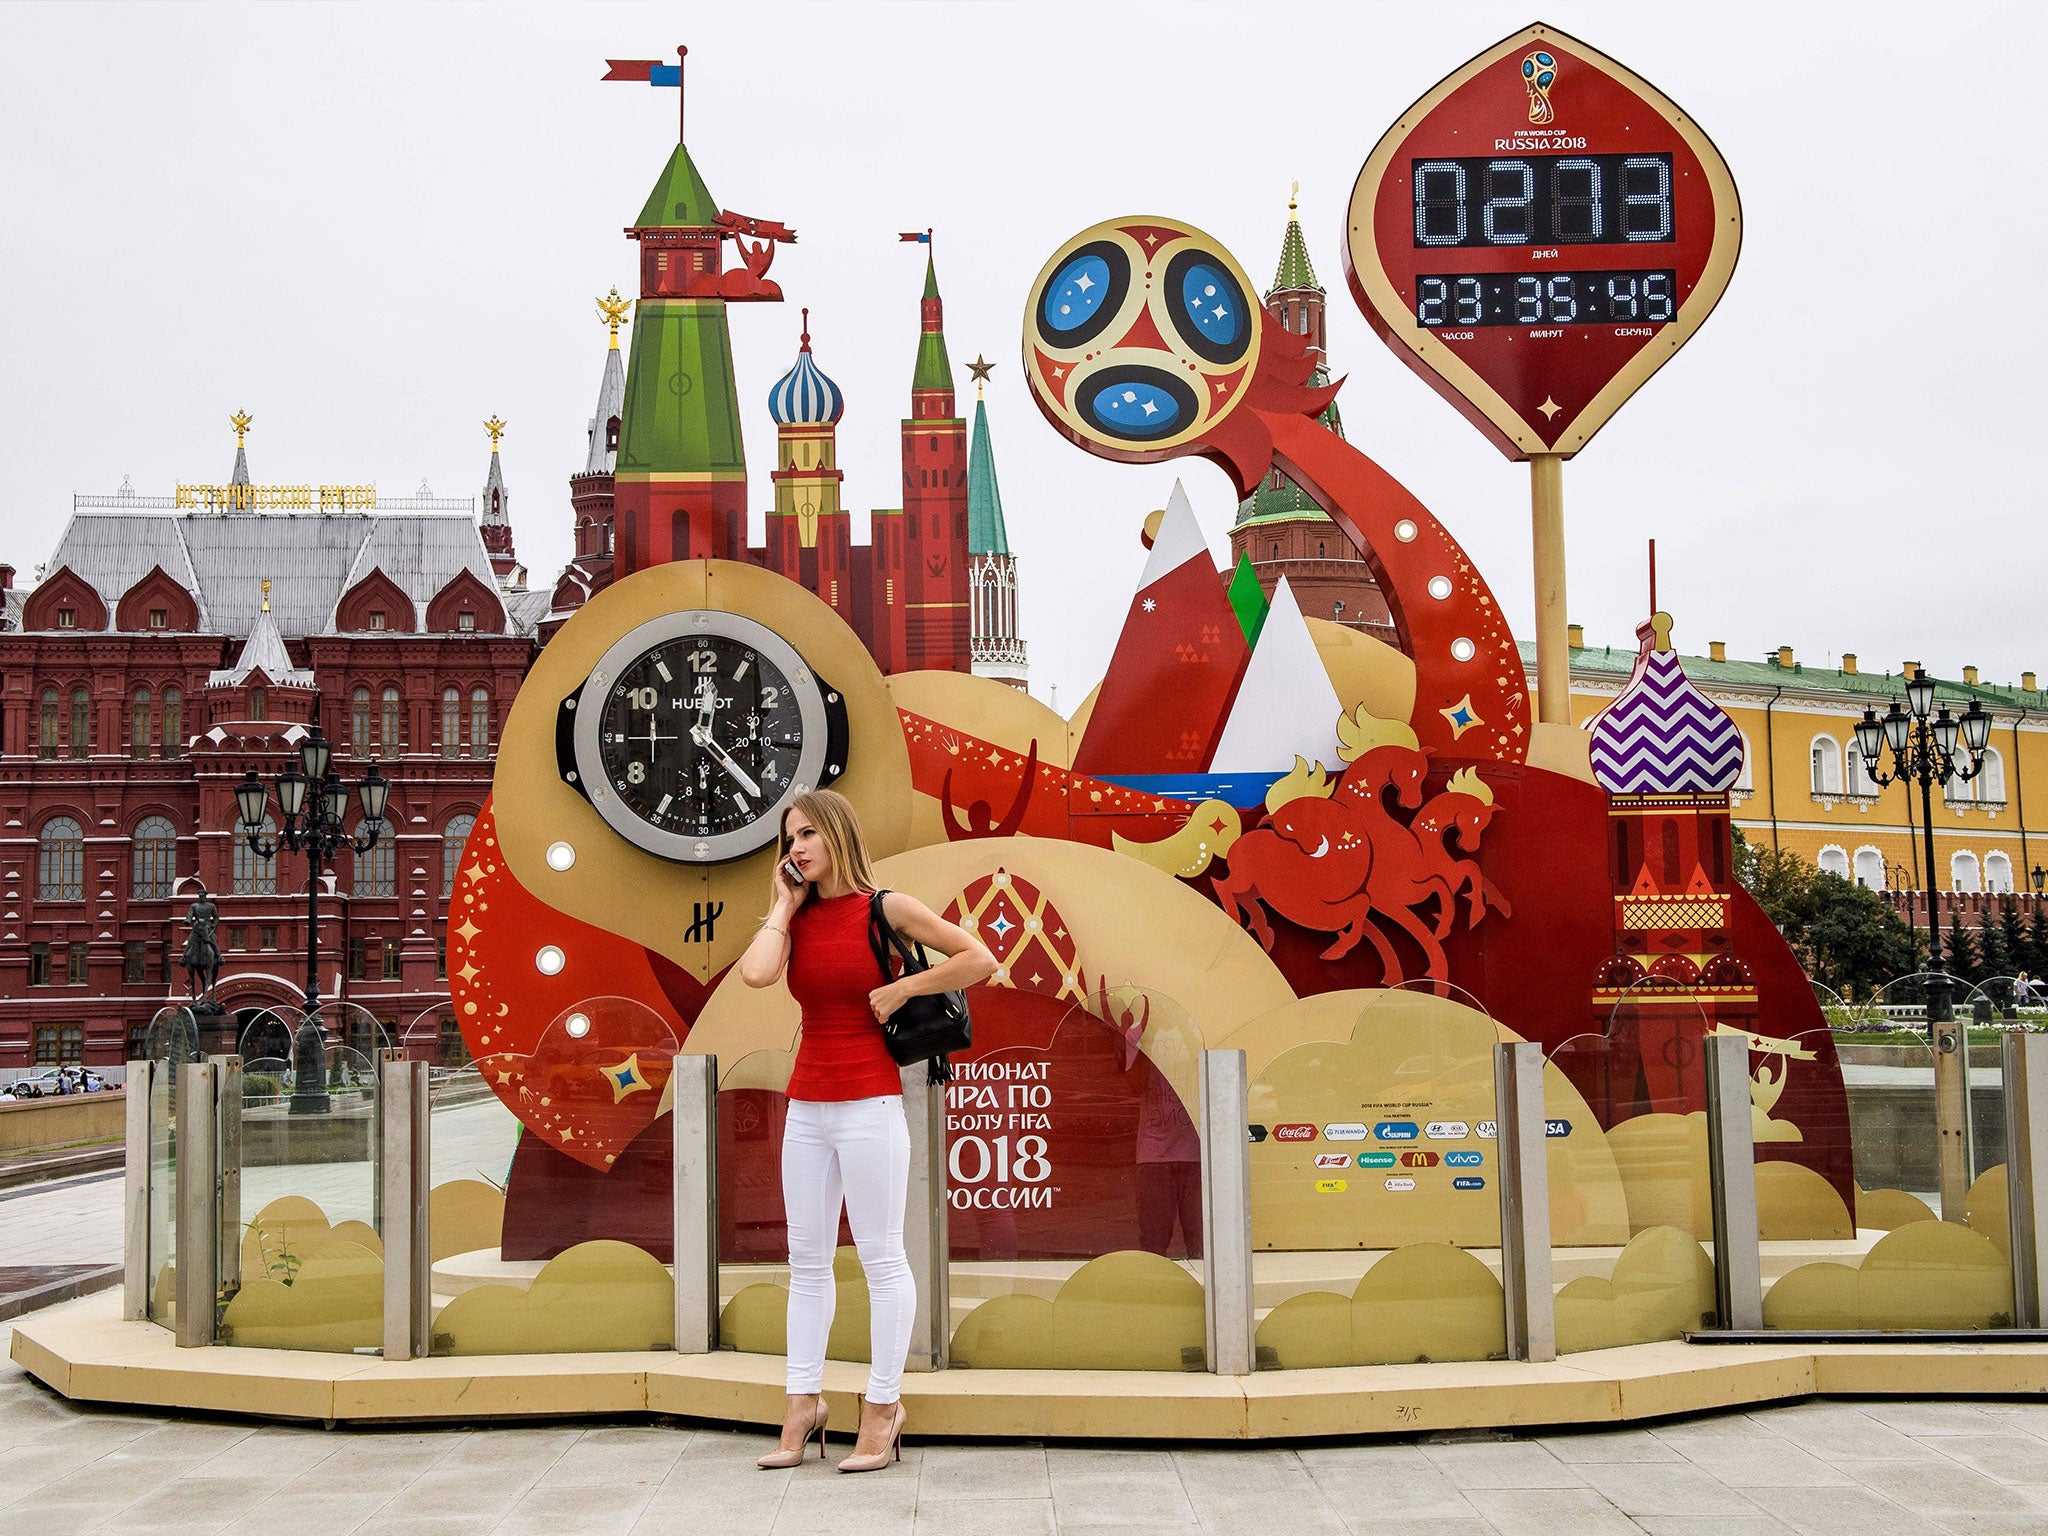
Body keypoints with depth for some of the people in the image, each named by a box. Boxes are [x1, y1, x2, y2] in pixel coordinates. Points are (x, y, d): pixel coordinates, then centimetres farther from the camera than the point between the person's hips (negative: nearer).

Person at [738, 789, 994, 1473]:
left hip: (868, 1102, -6)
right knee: (807, 1259, 10)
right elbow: (757, 974, -13)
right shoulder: (796, 917, 8)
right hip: (806, 1103, 6)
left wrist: (900, 989, -10)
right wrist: (786, 903, -2)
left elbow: (978, 959, -8)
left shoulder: (885, 908, -5)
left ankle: (882, 1409, 8)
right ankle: (803, 1405, 17)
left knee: (881, 1257, 0)